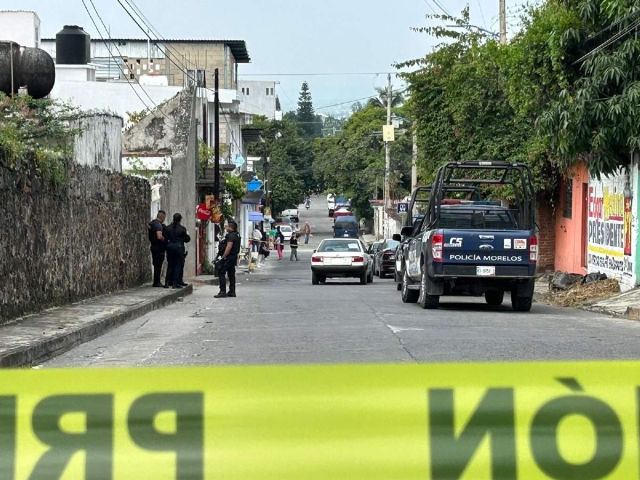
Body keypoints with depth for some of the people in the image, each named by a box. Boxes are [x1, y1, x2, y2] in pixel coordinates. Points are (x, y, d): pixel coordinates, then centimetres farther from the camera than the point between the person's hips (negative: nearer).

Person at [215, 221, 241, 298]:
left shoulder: (231, 235, -17)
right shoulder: (237, 235, 15)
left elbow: (228, 247, -24)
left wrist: (223, 257, -21)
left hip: (229, 257, -10)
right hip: (234, 256, 10)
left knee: (221, 273, -9)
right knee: (231, 274, 14)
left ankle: (223, 291, -15)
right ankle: (232, 291, 16)